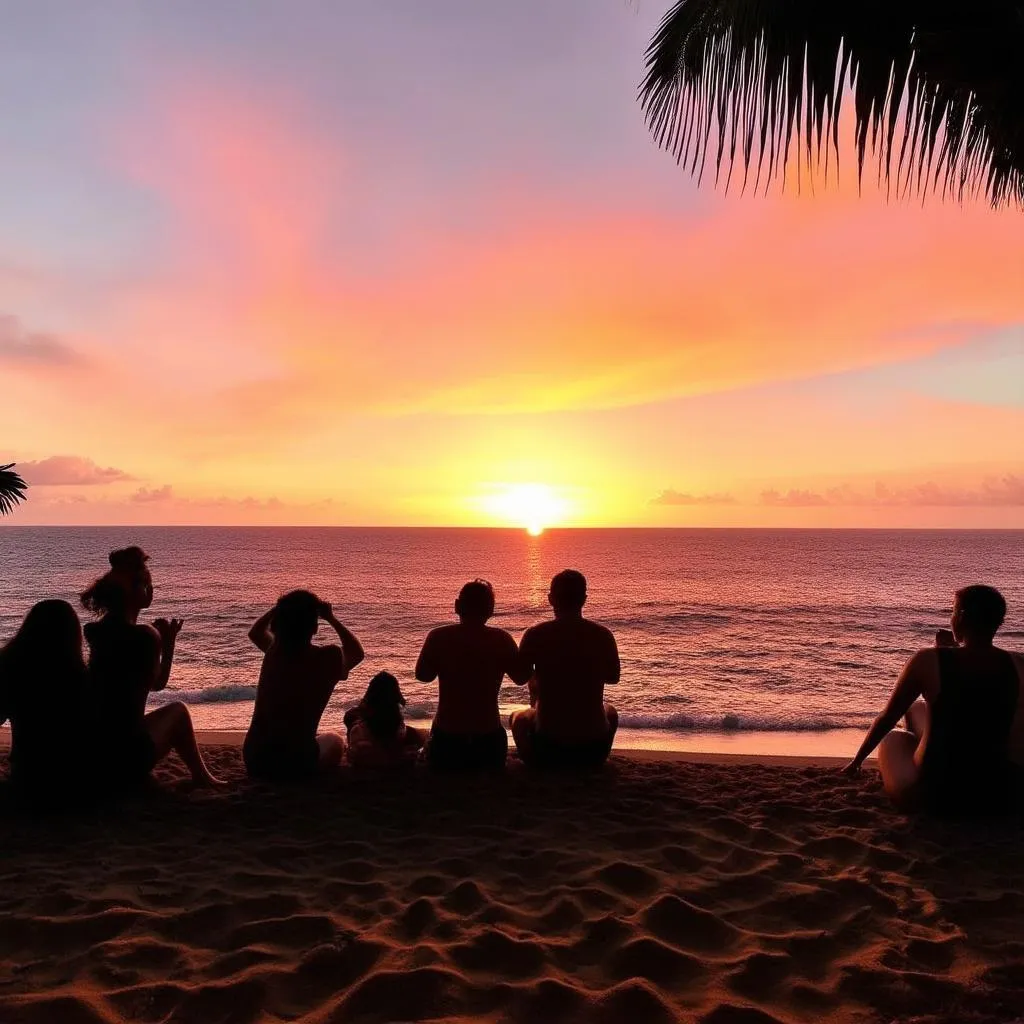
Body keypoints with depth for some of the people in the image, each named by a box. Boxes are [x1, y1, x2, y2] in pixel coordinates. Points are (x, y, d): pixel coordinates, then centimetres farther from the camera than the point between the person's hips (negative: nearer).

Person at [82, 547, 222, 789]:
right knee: (177, 710, 18)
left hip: (89, 754, 6)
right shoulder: (144, 635, -16)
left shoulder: (95, 631, 4)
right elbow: (157, 684, 0)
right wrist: (168, 643, 5)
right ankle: (201, 776, 29)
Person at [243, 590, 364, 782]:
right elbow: (357, 652, 12)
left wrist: (281, 607, 11)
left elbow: (255, 631, 23)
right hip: (297, 764, -4)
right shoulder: (328, 658, -11)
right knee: (335, 741, 28)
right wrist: (331, 619, 8)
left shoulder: (273, 651, -1)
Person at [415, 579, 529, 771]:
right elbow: (521, 677, 3)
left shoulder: (438, 637, -10)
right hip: (488, 738, 1)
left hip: (447, 736, -1)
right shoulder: (501, 639, -9)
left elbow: (423, 675, 4)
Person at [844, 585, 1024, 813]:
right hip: (997, 793, 4)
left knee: (892, 737, 29)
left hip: (934, 795, -3)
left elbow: (887, 718, -3)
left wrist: (857, 760, 13)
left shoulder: (929, 661, -14)